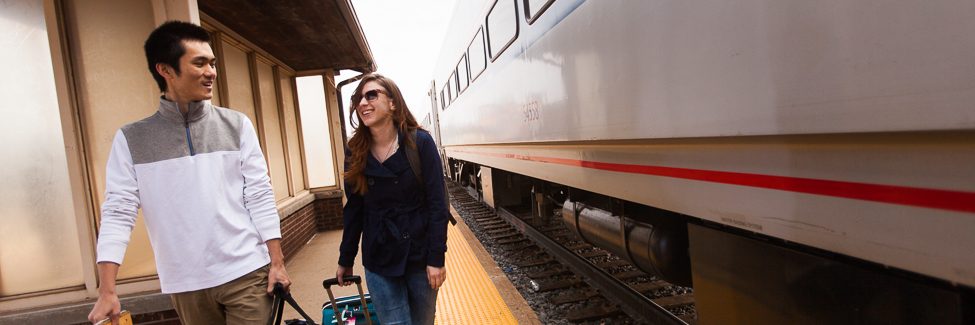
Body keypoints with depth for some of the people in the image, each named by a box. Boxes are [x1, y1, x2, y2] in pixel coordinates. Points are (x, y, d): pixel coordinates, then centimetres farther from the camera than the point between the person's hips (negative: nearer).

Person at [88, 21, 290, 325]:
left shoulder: (237, 125, 3)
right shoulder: (131, 140, 2)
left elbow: (259, 196, 1)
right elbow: (118, 212, -1)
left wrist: (277, 262, -3)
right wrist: (107, 291, -7)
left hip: (247, 275, 0)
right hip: (186, 286, 1)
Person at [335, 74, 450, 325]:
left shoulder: (420, 142, -10)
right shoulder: (355, 153, 0)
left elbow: (437, 204, -10)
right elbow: (353, 210, 7)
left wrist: (436, 258, -13)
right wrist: (345, 260, 11)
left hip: (419, 255, -1)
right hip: (378, 261, 2)